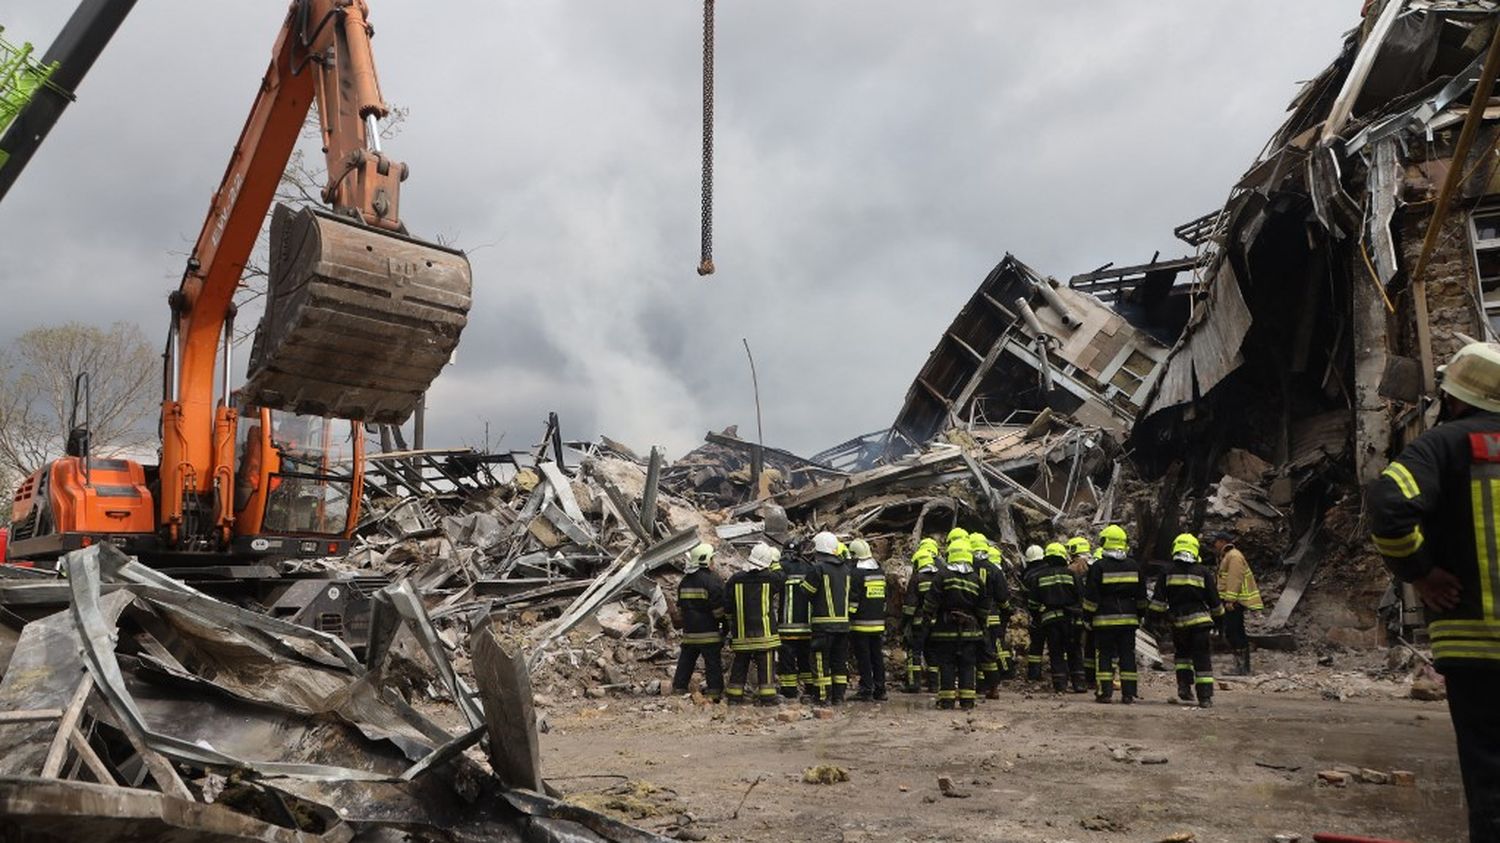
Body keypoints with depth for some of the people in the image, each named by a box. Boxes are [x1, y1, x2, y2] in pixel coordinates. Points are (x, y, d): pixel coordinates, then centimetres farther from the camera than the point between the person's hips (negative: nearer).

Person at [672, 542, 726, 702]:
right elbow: (719, 608, -15)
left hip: (689, 633, 6)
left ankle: (678, 691, 17)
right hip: (709, 634, -6)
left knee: (685, 663, 14)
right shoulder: (712, 580, -12)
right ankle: (716, 695, 1)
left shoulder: (685, 581, 11)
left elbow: (680, 606, 19)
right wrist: (725, 622, 2)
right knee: (713, 664, 0)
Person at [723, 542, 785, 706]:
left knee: (740, 663, 11)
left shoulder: (735, 580, 1)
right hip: (764, 630, -3)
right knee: (765, 663, 2)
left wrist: (731, 624, 19)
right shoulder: (772, 578, -7)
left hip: (741, 632, 3)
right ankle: (767, 695, 1)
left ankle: (735, 695, 15)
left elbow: (727, 607, 5)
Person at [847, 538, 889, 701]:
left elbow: (852, 599, -13)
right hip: (879, 623, 6)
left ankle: (866, 691, -1)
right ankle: (880, 690, 14)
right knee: (878, 657, 11)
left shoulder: (857, 573, -12)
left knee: (863, 659, -1)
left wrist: (849, 617, -6)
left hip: (861, 624, -6)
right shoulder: (881, 572, 10)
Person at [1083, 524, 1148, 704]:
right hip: (1129, 619, 3)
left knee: (1105, 655, 2)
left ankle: (1105, 692, -1)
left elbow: (1091, 597, -7)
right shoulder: (1134, 566, 6)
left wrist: (1089, 617, 2)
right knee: (1127, 655, 7)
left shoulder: (1098, 567, -8)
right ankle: (1128, 693, 6)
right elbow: (1141, 597, 13)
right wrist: (1139, 615, 22)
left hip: (1105, 620, -3)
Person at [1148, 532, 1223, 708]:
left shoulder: (1167, 572, 1)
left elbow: (1158, 601, -3)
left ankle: (1184, 685, 8)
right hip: (1200, 620, -1)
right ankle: (1205, 697, -1)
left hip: (1178, 621, 1)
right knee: (1203, 659, 2)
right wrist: (1218, 616, 20)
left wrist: (1160, 615, 9)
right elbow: (1214, 600, 5)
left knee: (1182, 654, 23)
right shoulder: (1203, 572, 0)